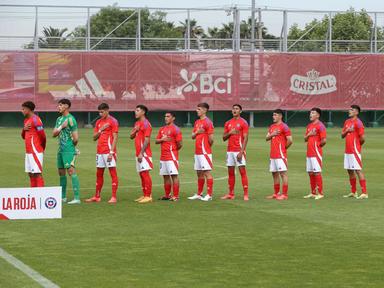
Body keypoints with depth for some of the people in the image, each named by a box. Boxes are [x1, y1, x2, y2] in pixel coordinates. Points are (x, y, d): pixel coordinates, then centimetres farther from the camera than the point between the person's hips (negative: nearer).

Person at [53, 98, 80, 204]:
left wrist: (72, 145, 4)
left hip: (69, 150, -9)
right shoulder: (59, 119, 14)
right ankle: (63, 197, 24)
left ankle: (77, 198, -18)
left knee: (71, 171, -15)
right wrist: (61, 127, -8)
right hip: (61, 150, 9)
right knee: (61, 173, 13)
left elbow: (76, 138, -14)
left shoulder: (70, 119, -13)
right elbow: (54, 134, 8)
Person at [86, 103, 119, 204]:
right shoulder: (98, 122, 16)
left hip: (108, 152, -7)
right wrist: (101, 130, -3)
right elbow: (94, 137, 15)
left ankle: (114, 197, -7)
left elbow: (115, 138, -10)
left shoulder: (113, 121, -5)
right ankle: (97, 196, 17)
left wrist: (111, 152, -17)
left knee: (113, 173, -6)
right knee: (99, 174, 10)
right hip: (100, 152, 7)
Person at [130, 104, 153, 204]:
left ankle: (148, 196, -11)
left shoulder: (145, 124, -11)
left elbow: (147, 140, -17)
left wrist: (141, 153, -21)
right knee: (141, 174, 11)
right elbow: (131, 136, 21)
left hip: (144, 153, -9)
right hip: (138, 153, 9)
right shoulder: (137, 123, 17)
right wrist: (135, 130, -1)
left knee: (145, 173, -11)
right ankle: (144, 195, 16)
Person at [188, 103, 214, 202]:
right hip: (197, 152, 9)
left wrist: (208, 146, 1)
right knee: (199, 173, 13)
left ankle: (209, 195, -7)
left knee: (207, 172, -8)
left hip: (205, 152, -9)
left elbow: (211, 138, -12)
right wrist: (196, 132, -5)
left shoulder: (208, 122, -11)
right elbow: (192, 136, 16)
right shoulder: (197, 122, 16)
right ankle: (199, 194, 19)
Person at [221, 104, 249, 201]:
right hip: (230, 150, 6)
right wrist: (229, 133, -6)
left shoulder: (243, 122, -4)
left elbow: (245, 138, -9)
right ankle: (231, 194, 13)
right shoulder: (228, 123, 14)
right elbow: (224, 138, 16)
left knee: (242, 171, -8)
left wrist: (241, 152, -17)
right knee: (230, 172, 8)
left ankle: (246, 194, -9)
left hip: (239, 151, -6)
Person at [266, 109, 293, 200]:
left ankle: (285, 194, -8)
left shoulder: (284, 127, -10)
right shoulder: (272, 127, 16)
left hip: (281, 154, -9)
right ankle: (276, 193, 19)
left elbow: (290, 140, -13)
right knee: (274, 173, 12)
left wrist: (284, 148, -1)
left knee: (283, 173, -8)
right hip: (273, 154, 9)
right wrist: (272, 135, -7)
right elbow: (267, 138, 13)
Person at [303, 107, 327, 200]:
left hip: (316, 153, -9)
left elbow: (324, 140, -17)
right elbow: (305, 139, 16)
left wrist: (318, 145, -1)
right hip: (309, 153, 9)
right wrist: (309, 134, -3)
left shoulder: (320, 125, -11)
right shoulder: (309, 126, 15)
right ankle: (313, 193, 18)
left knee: (317, 172, -7)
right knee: (310, 173, 11)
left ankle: (320, 193, -3)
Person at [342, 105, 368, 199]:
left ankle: (364, 193, -10)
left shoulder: (358, 123, -12)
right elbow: (342, 135, 15)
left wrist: (357, 145, 2)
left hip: (355, 151, -8)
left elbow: (362, 139, -14)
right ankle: (353, 192, 22)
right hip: (347, 151, 8)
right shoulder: (347, 122, 14)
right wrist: (346, 131, -4)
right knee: (350, 171, 12)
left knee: (358, 170, -10)